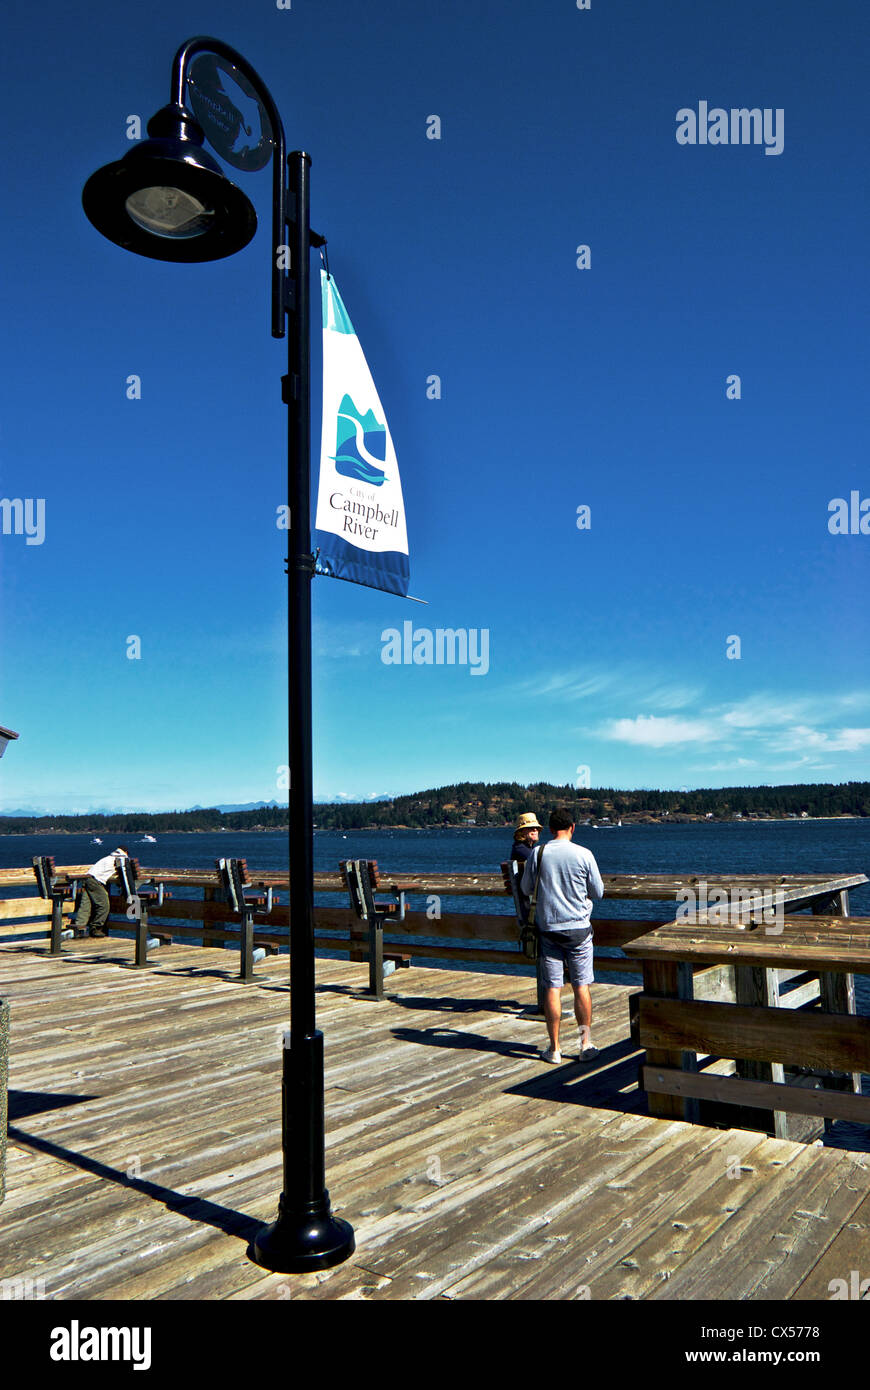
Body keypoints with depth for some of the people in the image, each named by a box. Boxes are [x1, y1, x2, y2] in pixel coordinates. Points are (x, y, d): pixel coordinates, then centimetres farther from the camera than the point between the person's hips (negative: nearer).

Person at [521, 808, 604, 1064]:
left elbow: (527, 889, 7)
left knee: (552, 988, 4)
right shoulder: (584, 854, -7)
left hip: (547, 928, 1)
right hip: (578, 928, 0)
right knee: (581, 986, 9)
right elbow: (598, 892, 2)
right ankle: (586, 1043, 12)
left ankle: (554, 1048, 8)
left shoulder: (537, 853, -4)